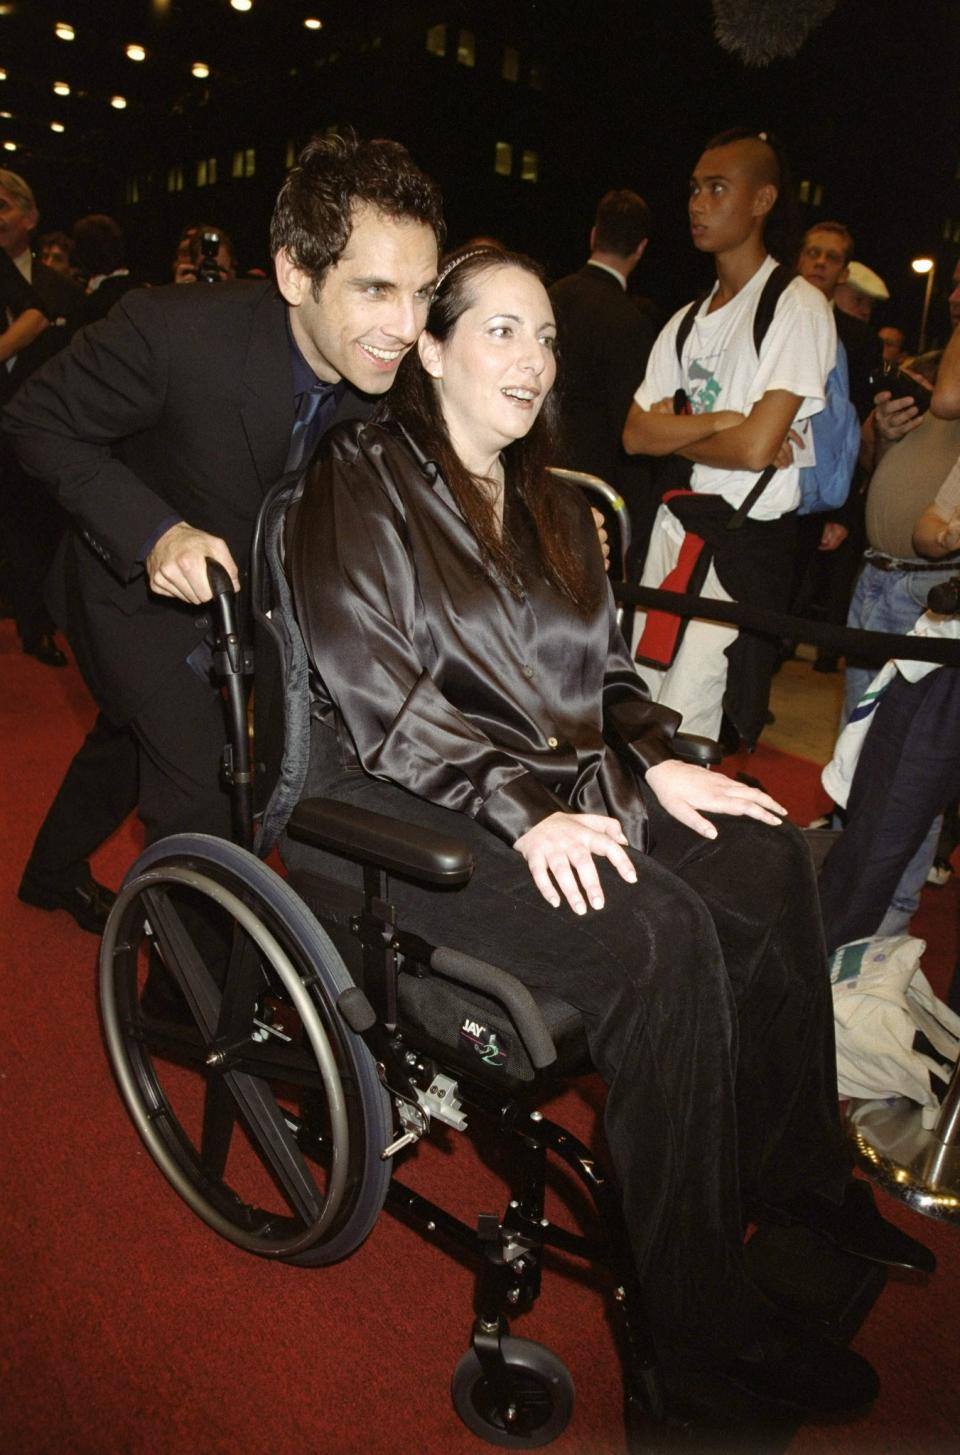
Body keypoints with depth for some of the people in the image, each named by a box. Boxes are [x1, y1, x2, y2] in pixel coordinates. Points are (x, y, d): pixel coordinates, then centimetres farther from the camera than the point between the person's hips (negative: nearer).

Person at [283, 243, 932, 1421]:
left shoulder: (548, 505, 18)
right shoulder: (361, 481, -4)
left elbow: (600, 669, 17)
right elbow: (377, 694, -15)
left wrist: (654, 760, -3)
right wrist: (522, 808, -23)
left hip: (559, 781, 7)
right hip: (396, 797, -7)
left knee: (766, 861, -14)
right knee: (658, 938, -27)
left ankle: (798, 1177, 5)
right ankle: (699, 1303, -8)